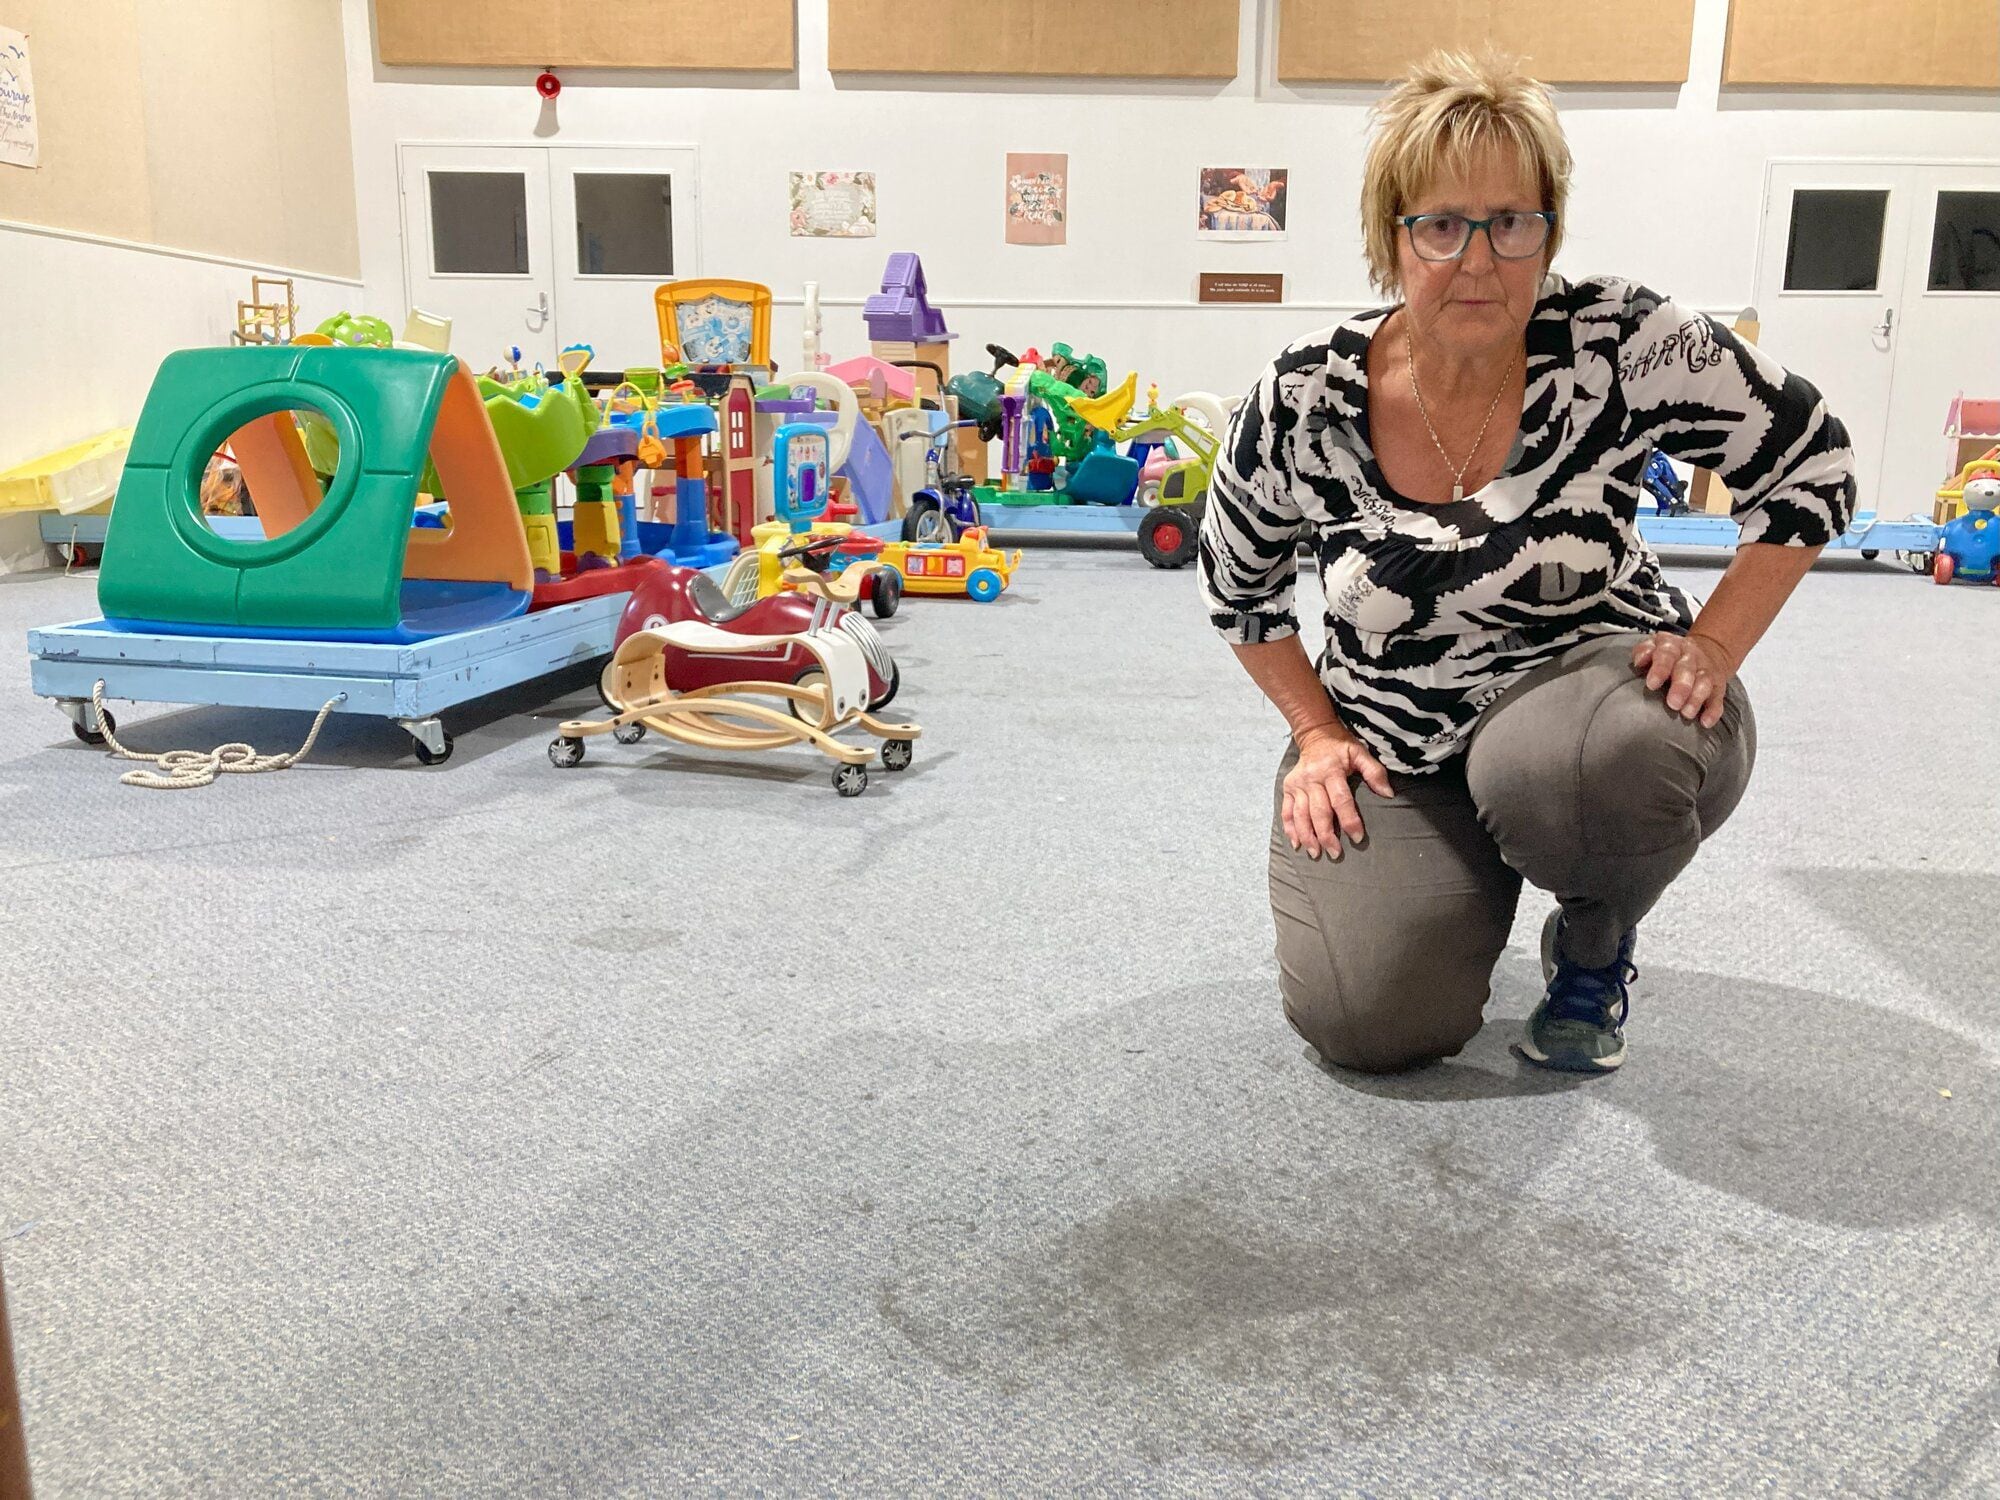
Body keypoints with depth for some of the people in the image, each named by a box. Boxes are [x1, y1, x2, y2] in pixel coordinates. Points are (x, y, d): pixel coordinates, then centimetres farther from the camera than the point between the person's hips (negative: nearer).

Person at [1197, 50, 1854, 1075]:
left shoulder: (1622, 344, -16)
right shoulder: (1303, 402, -12)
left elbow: (1810, 462, -4)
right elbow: (1236, 583, 5)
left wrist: (1713, 648, -12)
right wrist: (1317, 733, -2)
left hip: (1590, 687, -1)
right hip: (1395, 748, 2)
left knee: (1554, 760, -39)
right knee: (1369, 1023, -17)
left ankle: (1597, 940, -1)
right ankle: (1476, 873, 20)